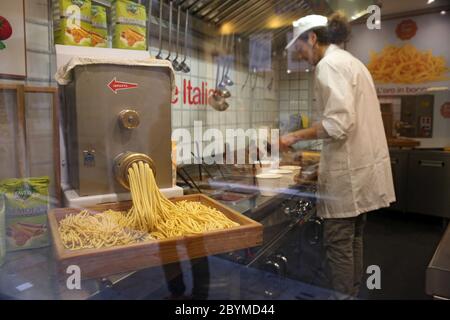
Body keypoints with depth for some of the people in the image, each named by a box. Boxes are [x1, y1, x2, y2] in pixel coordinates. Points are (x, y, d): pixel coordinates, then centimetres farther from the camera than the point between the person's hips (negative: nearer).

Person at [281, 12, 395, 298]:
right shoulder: (350, 60, 18)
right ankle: (353, 293, 29)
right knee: (352, 238, 17)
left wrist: (296, 136, -13)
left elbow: (339, 122, -23)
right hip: (364, 163, 10)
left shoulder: (329, 64, -12)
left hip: (349, 169, -10)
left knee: (338, 242, 0)